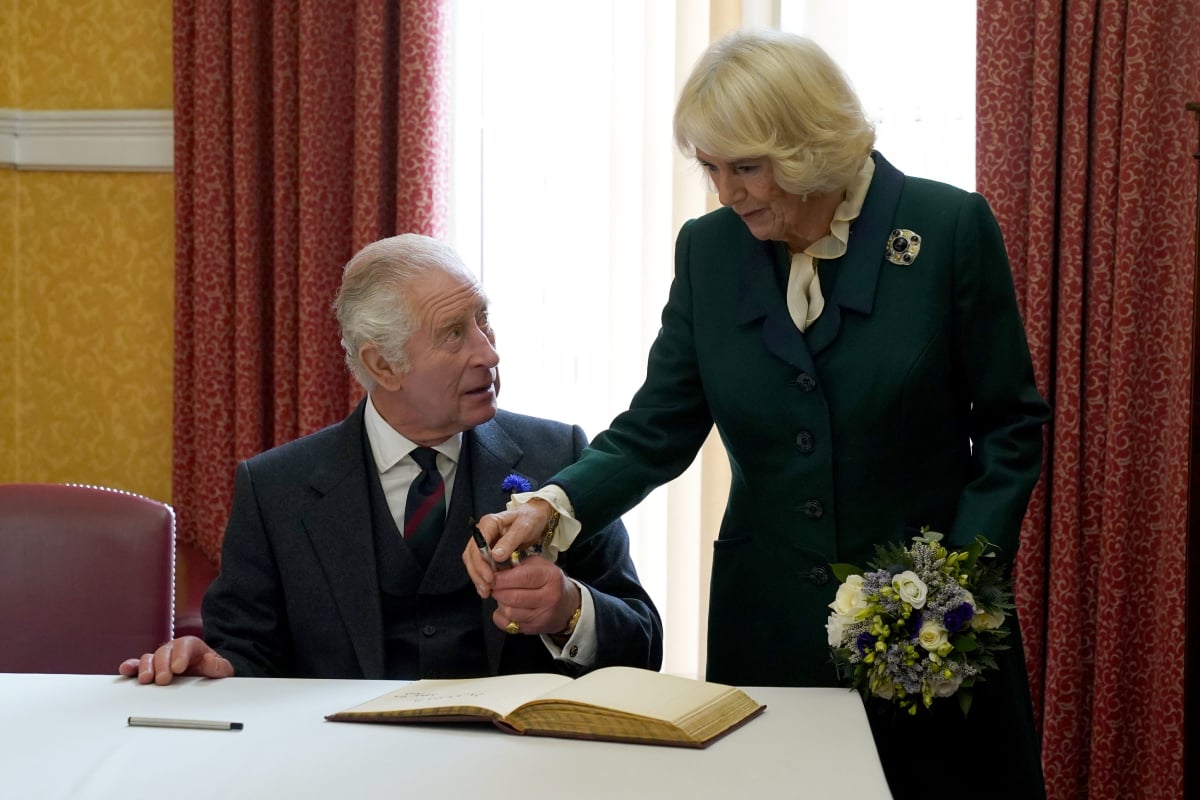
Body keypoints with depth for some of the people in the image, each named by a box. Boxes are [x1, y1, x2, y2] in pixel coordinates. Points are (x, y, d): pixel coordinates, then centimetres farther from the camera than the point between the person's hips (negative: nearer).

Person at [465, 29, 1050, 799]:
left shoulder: (950, 227, -9)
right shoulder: (709, 248, 1)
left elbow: (1010, 424, -4)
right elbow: (657, 431, 0)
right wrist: (551, 506, -18)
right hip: (768, 624, 3)